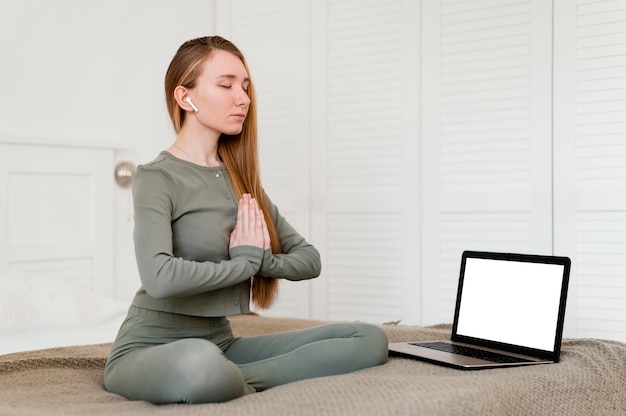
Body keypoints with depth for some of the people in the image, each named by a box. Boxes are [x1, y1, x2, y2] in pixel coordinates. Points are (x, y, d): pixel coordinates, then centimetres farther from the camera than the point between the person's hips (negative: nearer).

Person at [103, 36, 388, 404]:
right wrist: (244, 262, -12)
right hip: (149, 350, -7)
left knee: (370, 339, -7)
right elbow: (159, 277, -27)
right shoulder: (157, 177, -8)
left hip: (221, 343, 7)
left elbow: (309, 259, 12)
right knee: (201, 362, -44)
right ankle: (247, 390, -11)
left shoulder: (241, 180, 12)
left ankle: (229, 382, -17)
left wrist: (261, 260, -10)